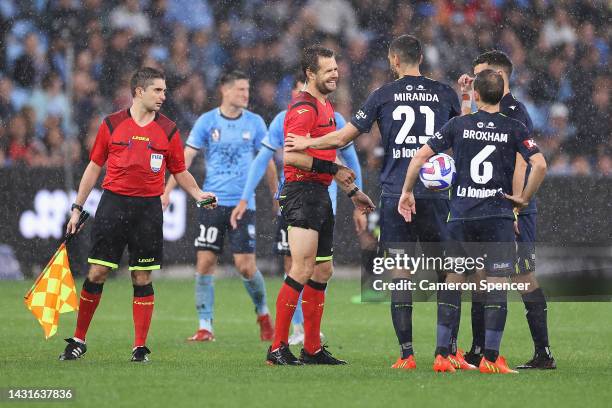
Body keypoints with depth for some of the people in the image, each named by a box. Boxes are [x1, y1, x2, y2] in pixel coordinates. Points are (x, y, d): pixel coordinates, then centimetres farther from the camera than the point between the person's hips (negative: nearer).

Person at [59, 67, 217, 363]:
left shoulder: (168, 130, 6)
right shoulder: (112, 124, 3)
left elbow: (180, 172, 14)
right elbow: (95, 166, 10)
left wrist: (198, 193, -4)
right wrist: (78, 207, 9)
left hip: (148, 208, 1)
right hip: (114, 203, -1)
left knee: (142, 278, 1)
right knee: (97, 273, -1)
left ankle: (140, 347, 6)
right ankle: (78, 340, 11)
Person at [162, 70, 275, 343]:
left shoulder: (255, 123, 4)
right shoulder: (207, 121, 1)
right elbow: (186, 157, -1)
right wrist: (167, 191, -8)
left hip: (243, 204, 0)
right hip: (212, 202, 0)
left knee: (245, 265, -6)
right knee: (205, 262, -4)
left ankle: (263, 313, 20)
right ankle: (205, 327, 2)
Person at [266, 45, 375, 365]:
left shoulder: (326, 106, 20)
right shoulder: (304, 108, -12)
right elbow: (291, 156, -23)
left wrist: (352, 191, 30)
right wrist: (333, 169, -20)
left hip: (320, 194, 10)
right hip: (302, 192, -10)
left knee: (322, 272, 11)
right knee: (302, 271, -14)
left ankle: (312, 349, 16)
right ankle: (277, 348, -12)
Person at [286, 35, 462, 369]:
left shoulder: (384, 95, 2)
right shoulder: (444, 93, 6)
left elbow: (342, 138, 5)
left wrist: (307, 143, 21)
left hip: (396, 196, -1)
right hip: (435, 196, 1)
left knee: (401, 273, 0)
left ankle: (406, 354, -4)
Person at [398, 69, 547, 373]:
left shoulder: (458, 125, 4)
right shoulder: (514, 129, -1)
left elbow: (420, 156, 1)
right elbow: (540, 165, -12)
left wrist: (406, 193, 12)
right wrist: (524, 198, 1)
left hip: (461, 214, 2)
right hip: (498, 214, -2)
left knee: (453, 281, 10)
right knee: (497, 284, 1)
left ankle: (441, 354, 8)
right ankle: (490, 358, -4)